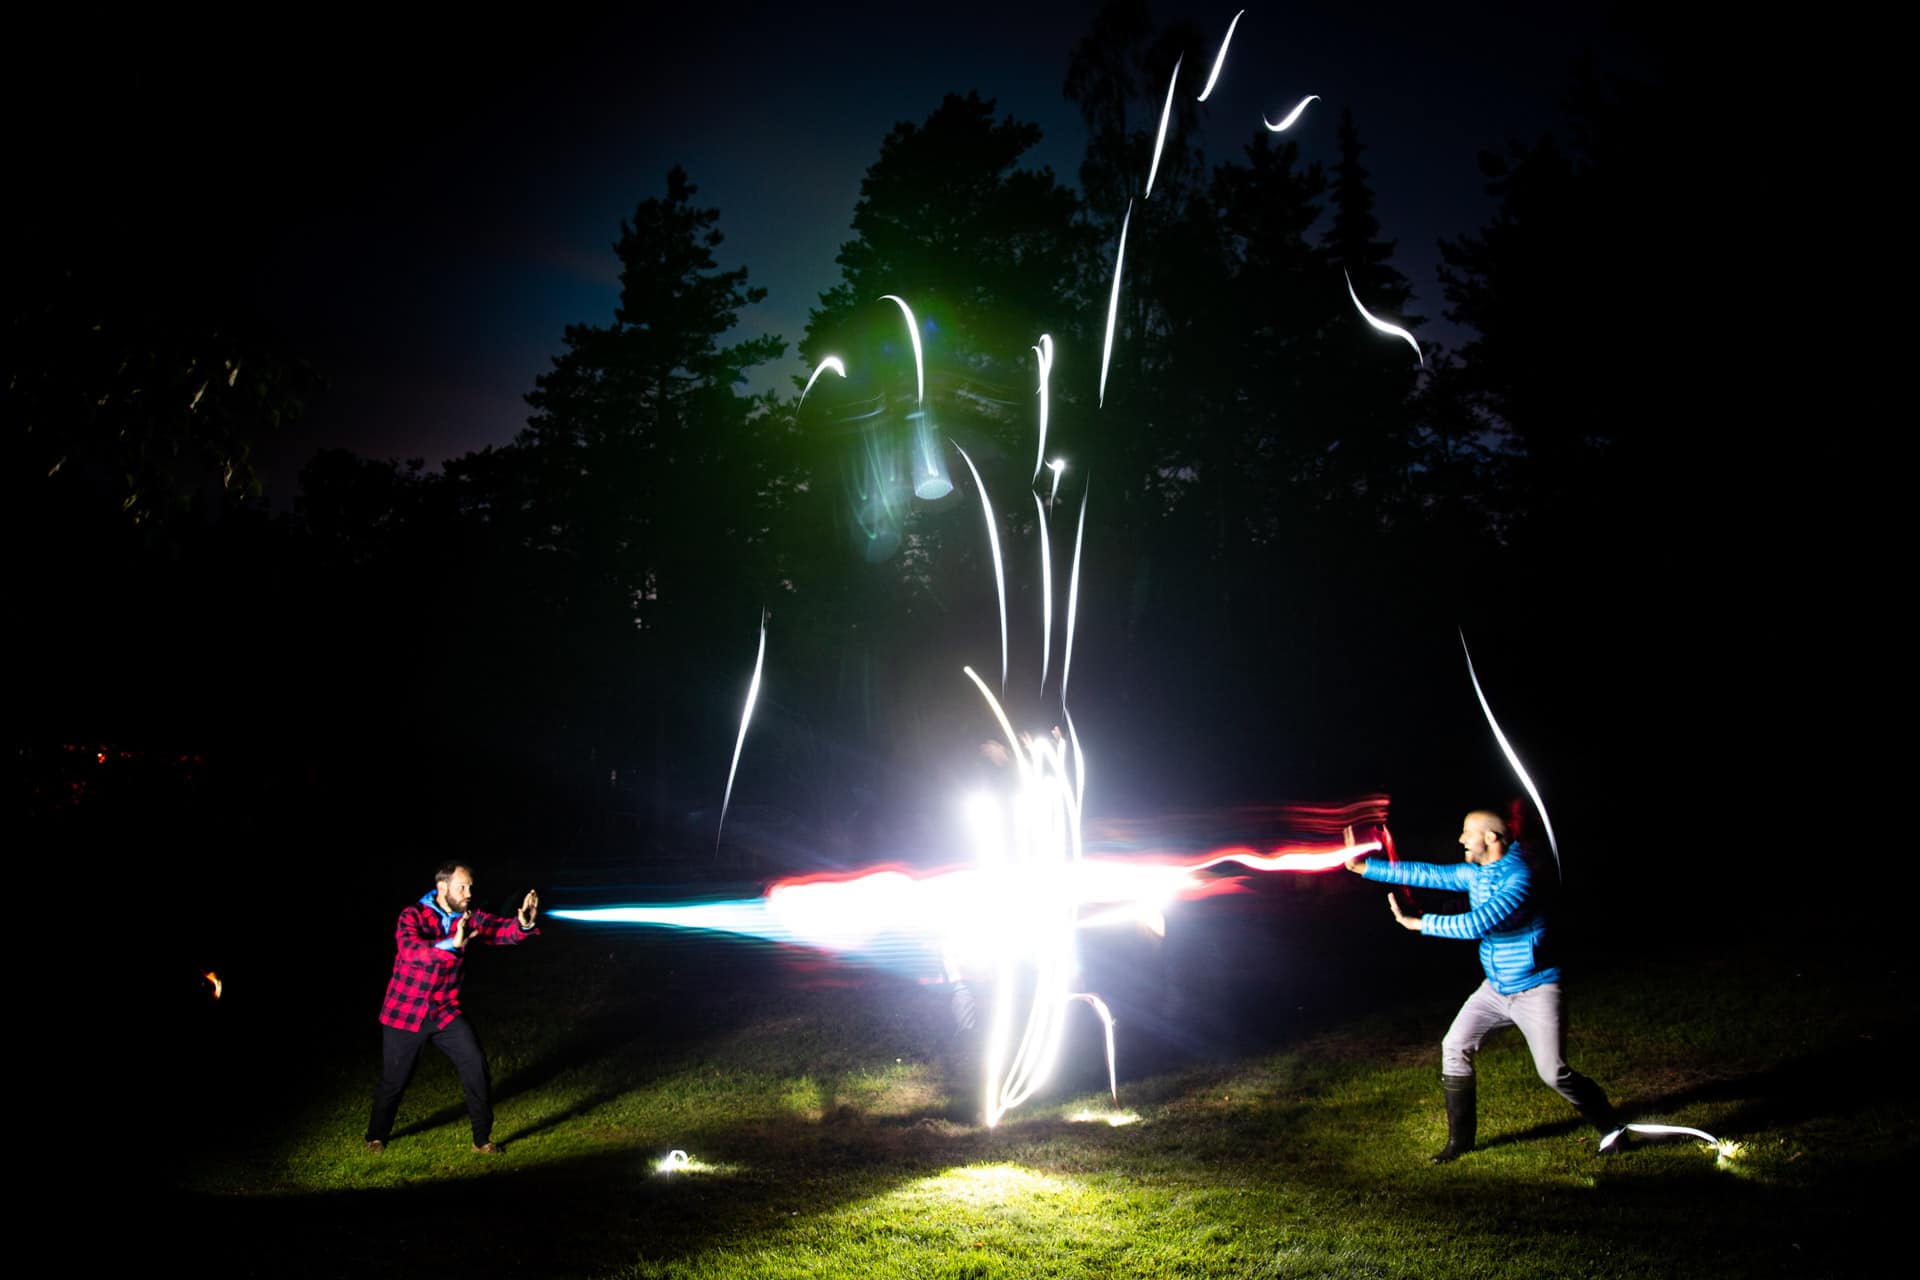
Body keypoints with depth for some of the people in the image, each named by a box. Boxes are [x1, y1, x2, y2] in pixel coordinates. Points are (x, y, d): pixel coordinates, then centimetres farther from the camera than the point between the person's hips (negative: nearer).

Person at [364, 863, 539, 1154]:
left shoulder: (468, 918, -5)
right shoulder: (413, 916, -17)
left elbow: (502, 930, -17)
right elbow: (411, 951, -35)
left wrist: (522, 924, -41)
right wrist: (452, 944, -51)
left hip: (446, 1012, 3)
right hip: (405, 1013, -3)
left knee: (475, 1067, -8)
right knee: (395, 1079, 9)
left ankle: (483, 1139, 5)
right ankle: (377, 1136, 36)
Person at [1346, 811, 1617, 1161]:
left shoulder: (1519, 880, -26)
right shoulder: (1475, 873, 2)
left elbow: (1476, 924, -34)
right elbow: (1426, 874, 6)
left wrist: (1418, 923, -28)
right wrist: (1364, 867, 5)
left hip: (1534, 990, -8)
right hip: (1496, 988, 8)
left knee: (1554, 1073, -10)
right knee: (1455, 1047, 1)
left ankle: (1609, 1127, 15)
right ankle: (1460, 1140, 12)